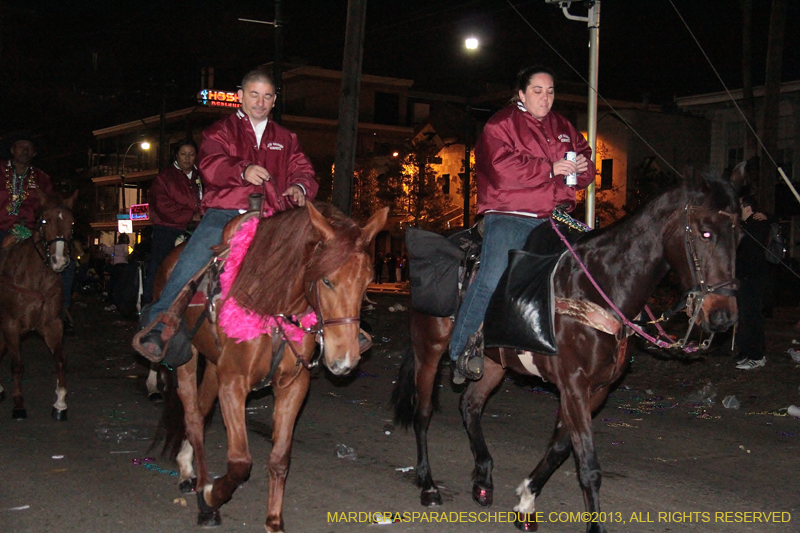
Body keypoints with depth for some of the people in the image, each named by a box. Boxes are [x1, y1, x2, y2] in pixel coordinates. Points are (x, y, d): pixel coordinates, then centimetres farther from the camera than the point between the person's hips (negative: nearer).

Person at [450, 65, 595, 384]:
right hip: (509, 216, -6)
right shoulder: (500, 125, 1)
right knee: (491, 279, -21)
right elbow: (502, 169, -14)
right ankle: (461, 348, -8)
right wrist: (550, 168, -17)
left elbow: (584, 154, 26)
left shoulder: (563, 128, 21)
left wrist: (582, 167, 0)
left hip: (554, 218, 7)